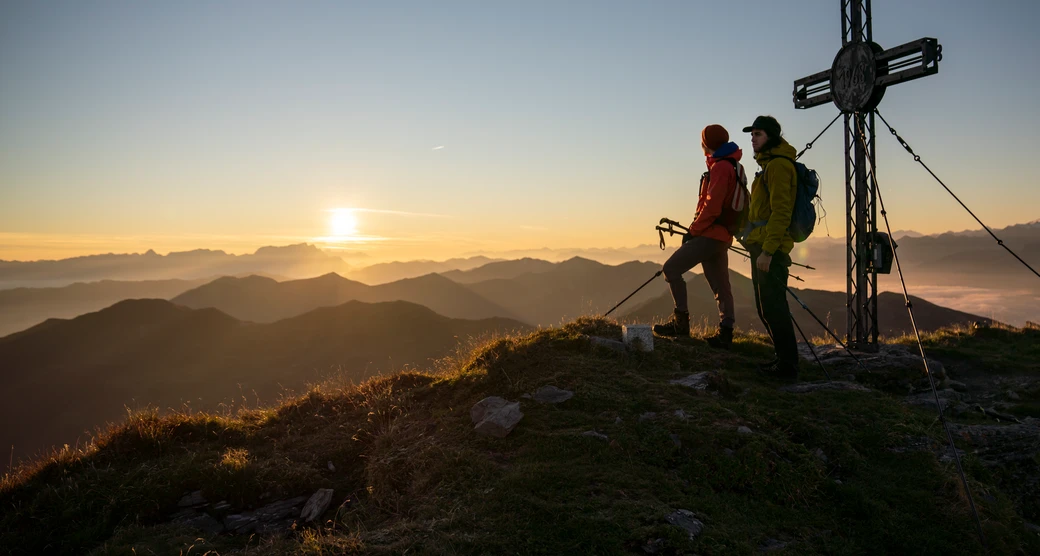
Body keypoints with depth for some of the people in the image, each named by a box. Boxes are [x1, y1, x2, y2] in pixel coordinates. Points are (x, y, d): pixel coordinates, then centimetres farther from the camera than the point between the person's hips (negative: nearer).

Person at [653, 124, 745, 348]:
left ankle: (681, 321, -8)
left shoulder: (720, 167, -13)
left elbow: (712, 206, -21)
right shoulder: (733, 166, 19)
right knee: (720, 287, 10)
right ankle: (725, 334, 11)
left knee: (671, 268, -8)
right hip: (721, 236, 10)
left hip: (710, 235, -10)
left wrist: (694, 230, -12)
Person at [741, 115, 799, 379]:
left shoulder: (778, 165, -11)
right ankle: (785, 358, 21)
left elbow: (781, 212, -20)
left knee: (771, 307, -10)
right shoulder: (769, 164, 21)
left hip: (769, 248, -11)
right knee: (768, 307, 14)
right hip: (764, 246, 11)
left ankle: (787, 364, -4)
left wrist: (767, 250, -23)